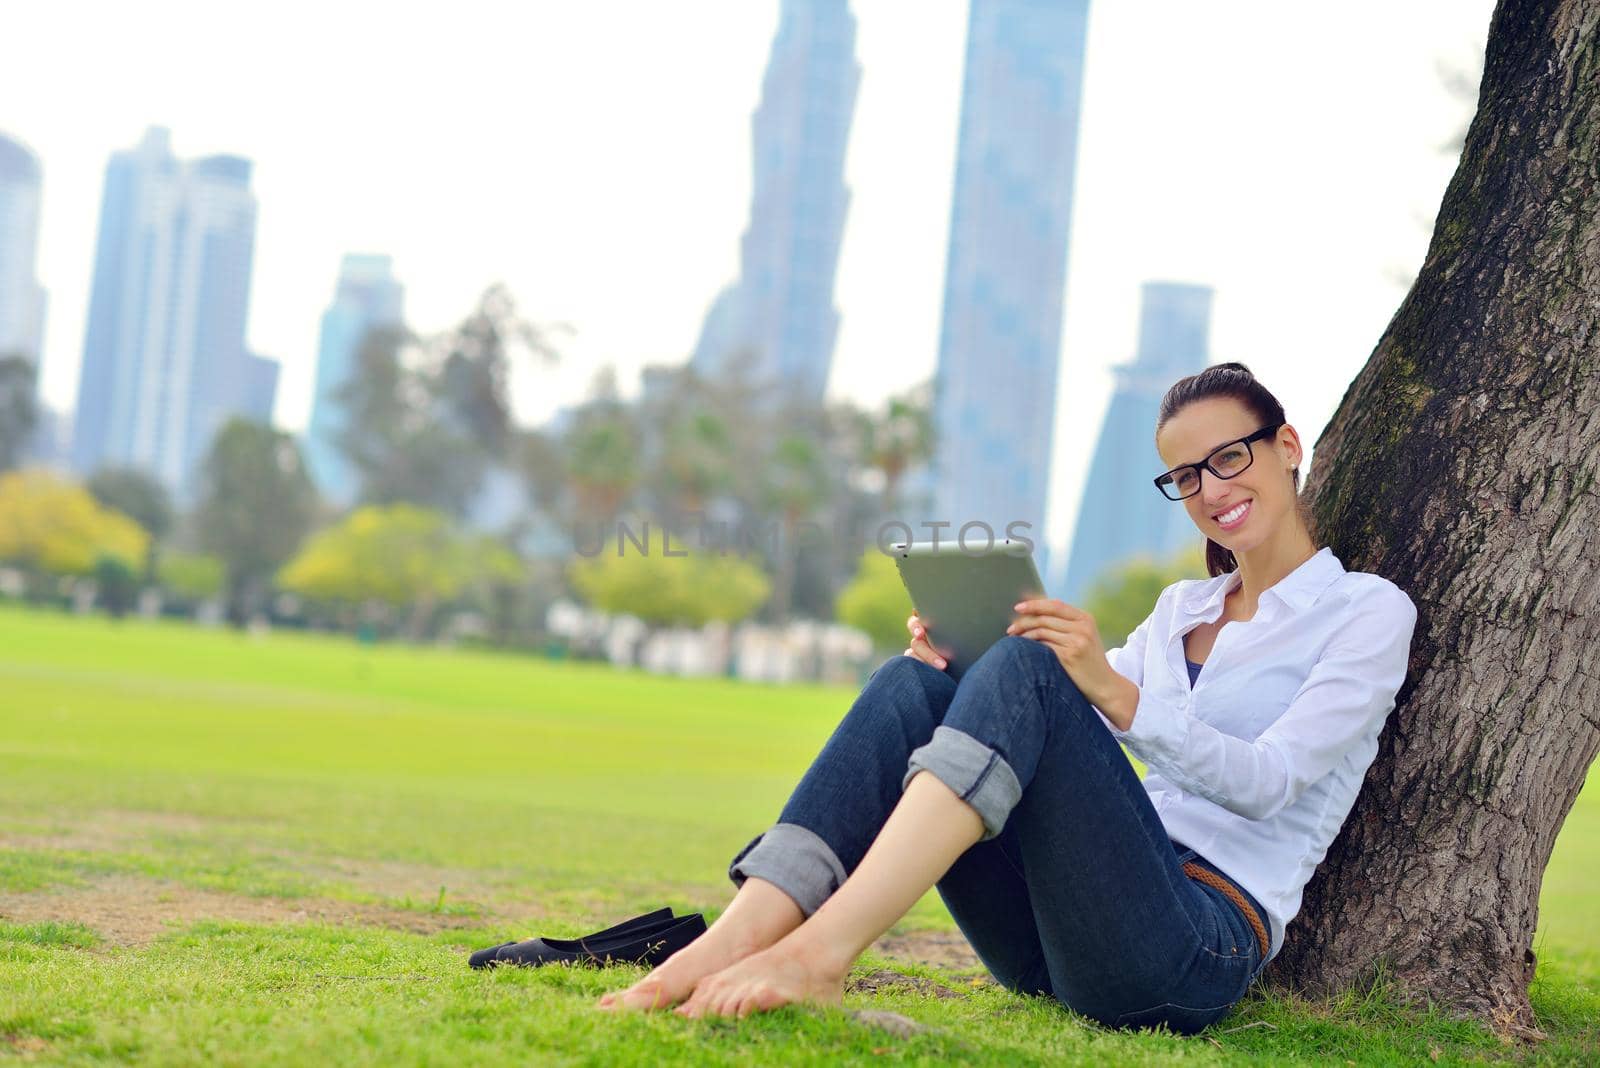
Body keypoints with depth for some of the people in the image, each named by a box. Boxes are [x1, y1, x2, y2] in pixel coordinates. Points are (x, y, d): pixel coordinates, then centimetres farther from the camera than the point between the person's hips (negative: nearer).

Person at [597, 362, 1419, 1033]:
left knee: (1026, 670, -27)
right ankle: (728, 945, -33)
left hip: (1202, 946, -6)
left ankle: (817, 955, -41)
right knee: (915, 683, -15)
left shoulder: (1367, 610, 6)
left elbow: (1268, 783, -10)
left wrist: (1116, 693, -25)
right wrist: (958, 668, -3)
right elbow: (1064, 729, 18)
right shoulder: (1183, 608, 25)